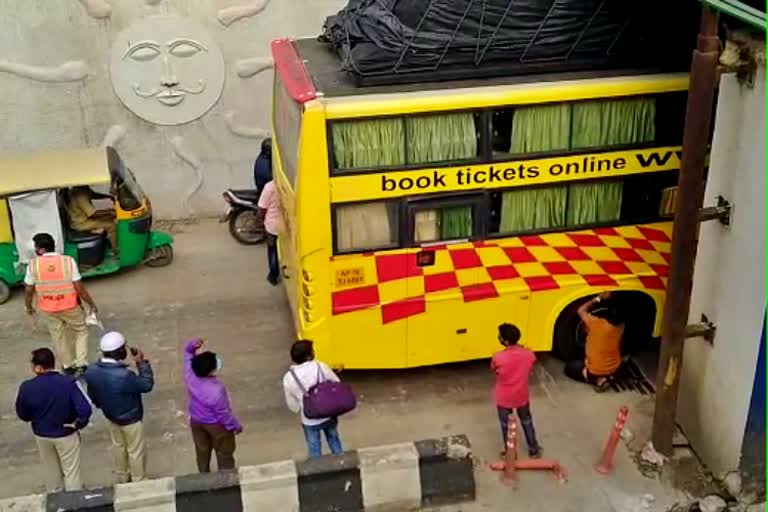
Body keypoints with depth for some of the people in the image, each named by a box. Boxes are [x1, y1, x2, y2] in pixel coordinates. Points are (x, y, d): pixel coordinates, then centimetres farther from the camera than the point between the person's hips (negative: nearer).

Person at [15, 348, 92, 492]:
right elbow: (85, 409, -31)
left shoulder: (27, 387, -20)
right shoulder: (68, 382, -26)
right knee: (71, 471, 15)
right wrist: (79, 424, -10)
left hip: (41, 435, 3)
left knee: (51, 470, 27)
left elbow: (23, 415, -5)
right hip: (66, 434, -3)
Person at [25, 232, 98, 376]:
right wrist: (92, 304, -1)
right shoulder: (68, 261, -16)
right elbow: (79, 288, -14)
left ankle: (67, 365, 36)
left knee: (58, 337, 22)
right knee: (81, 331, 20)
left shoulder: (33, 264, -12)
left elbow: (28, 290, -3)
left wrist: (28, 307, 16)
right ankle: (80, 364, 8)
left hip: (48, 309, 2)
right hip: (70, 306, -1)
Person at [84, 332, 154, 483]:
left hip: (111, 416, 6)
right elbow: (147, 385, -22)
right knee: (136, 451, 16)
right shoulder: (124, 376, -40)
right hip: (131, 419, -6)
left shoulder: (91, 371, -18)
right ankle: (138, 482, 35)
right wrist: (142, 362, -15)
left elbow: (93, 396, -1)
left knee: (118, 447, 28)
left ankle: (122, 478, 47)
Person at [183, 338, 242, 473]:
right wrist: (236, 426, -8)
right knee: (224, 453, 19)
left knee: (202, 451, 26)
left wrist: (193, 345, -30)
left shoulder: (190, 376, -25)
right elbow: (223, 414, -25)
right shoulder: (216, 391, -40)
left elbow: (187, 353, -8)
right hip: (216, 425, -6)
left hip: (196, 421, 6)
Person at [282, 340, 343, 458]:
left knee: (314, 449, 19)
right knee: (334, 441, 26)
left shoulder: (288, 378, -15)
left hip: (309, 421, -1)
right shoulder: (321, 367, -17)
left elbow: (292, 404, -2)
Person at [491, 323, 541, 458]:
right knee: (527, 422, 26)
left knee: (506, 425, 20)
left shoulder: (498, 358, -29)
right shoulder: (529, 354, -19)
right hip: (522, 396, 3)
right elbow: (529, 371, -1)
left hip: (504, 398, -2)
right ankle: (534, 450, 40)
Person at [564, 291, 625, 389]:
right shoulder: (620, 325, -11)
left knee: (569, 367, 19)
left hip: (594, 371, -6)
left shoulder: (596, 323, -28)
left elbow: (581, 310, -13)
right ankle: (608, 377, 10)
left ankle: (596, 380, -1)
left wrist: (599, 298, -9)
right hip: (614, 369, 6)